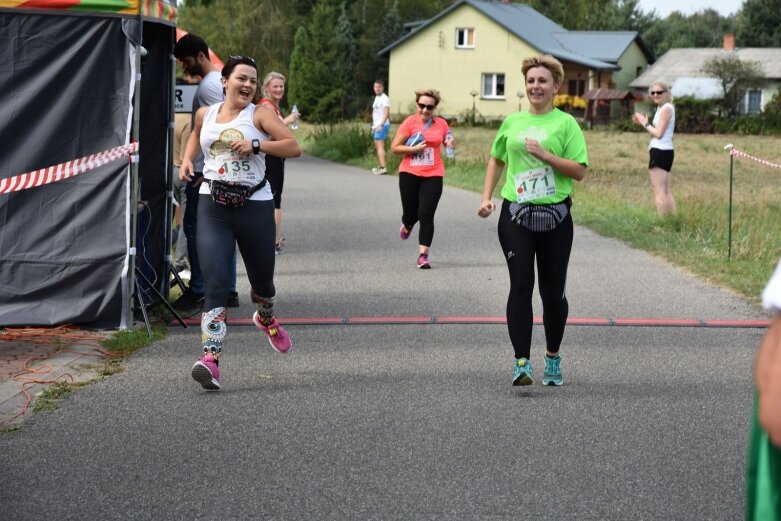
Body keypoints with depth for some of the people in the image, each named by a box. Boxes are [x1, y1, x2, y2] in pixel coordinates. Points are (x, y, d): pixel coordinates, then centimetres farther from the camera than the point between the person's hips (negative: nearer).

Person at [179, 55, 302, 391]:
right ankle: (211, 360, -22)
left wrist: (257, 144, -21)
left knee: (262, 279, 16)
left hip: (255, 206, -1)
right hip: (213, 208, 1)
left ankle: (266, 318, 53)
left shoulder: (259, 115, -2)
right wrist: (187, 159, 15)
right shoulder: (205, 114, 7)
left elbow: (294, 147, -11)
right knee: (216, 284, -14)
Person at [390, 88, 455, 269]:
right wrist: (415, 149, -16)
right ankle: (407, 225, 48)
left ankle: (423, 255, -6)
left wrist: (451, 144, -1)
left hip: (433, 175, 1)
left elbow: (448, 142, 22)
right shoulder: (410, 122, -4)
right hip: (409, 174, -1)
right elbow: (395, 147, -4)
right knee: (410, 212, 9)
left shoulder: (441, 124, 5)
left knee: (426, 215, -9)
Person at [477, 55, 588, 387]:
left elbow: (579, 171, -7)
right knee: (521, 286, -8)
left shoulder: (565, 124, 0)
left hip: (555, 216, -2)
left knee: (553, 291, 6)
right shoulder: (512, 122, 11)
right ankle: (521, 362, -9)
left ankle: (553, 358, 24)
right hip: (515, 215, 2)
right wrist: (487, 197, 14)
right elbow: (496, 160, 25)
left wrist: (544, 155, -18)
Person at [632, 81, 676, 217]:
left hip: (660, 151, -11)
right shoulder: (663, 108, 17)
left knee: (659, 191, -10)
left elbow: (659, 133, -17)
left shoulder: (666, 108, -13)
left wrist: (645, 123, -6)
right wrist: (643, 122, 5)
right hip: (663, 151, 11)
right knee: (666, 191, 13)